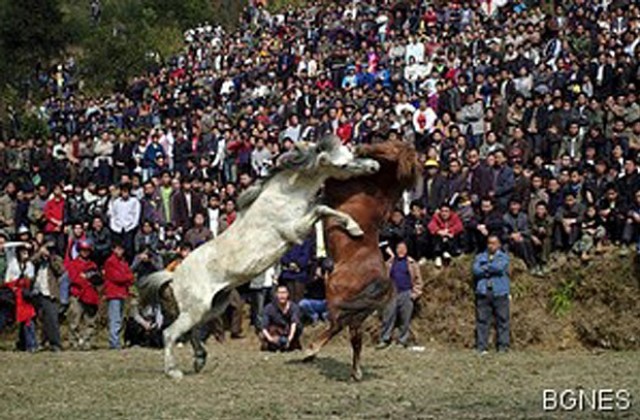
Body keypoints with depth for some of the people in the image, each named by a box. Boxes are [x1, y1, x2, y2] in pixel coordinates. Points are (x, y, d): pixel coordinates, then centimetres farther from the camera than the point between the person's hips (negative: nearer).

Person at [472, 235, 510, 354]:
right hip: (483, 293, 2)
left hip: (499, 293, -2)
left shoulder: (504, 257, 11)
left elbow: (500, 267, -10)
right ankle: (481, 347, -1)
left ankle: (503, 347, 0)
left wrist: (485, 268, 0)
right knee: (482, 320, -3)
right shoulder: (480, 257, 17)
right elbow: (476, 270, 0)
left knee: (502, 320, -3)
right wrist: (491, 269, -6)